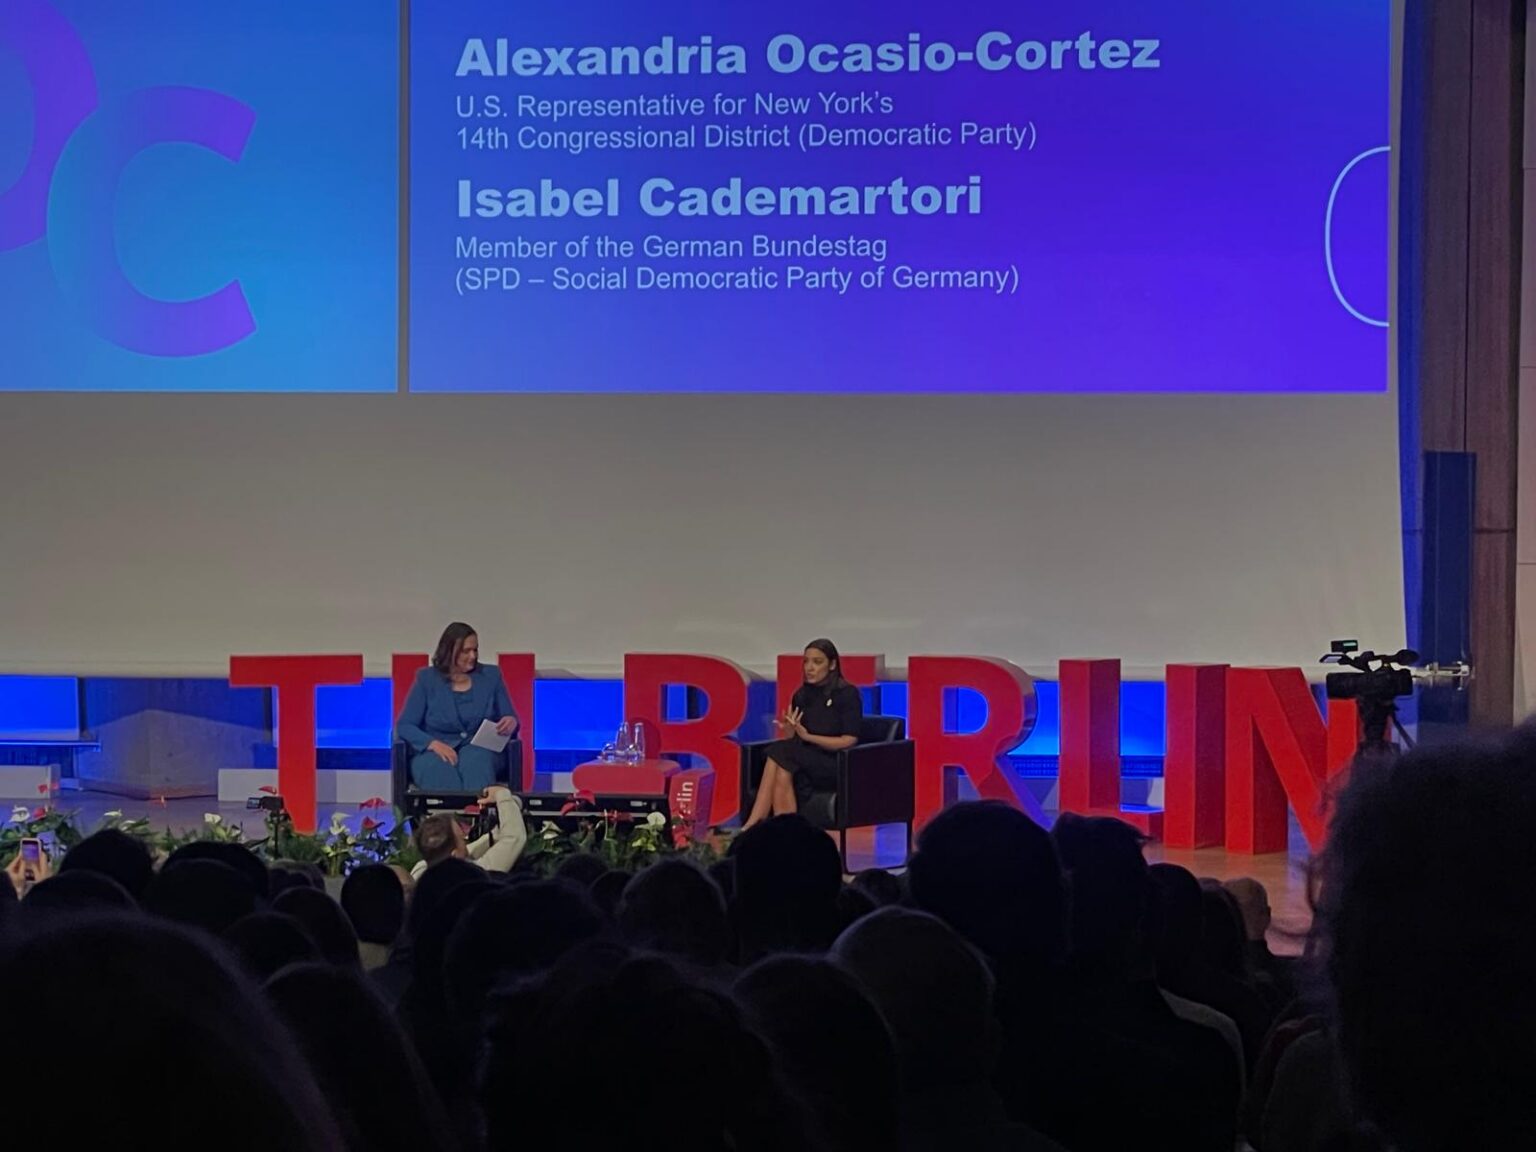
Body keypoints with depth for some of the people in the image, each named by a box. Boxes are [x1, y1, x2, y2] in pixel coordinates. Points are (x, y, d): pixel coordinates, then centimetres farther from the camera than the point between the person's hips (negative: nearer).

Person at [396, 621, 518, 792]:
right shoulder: (427, 679, 8)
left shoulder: (490, 676, 13)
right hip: (433, 752, -1)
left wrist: (511, 722, -13)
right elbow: (404, 725, 2)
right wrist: (433, 743, -18)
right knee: (441, 768, -38)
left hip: (478, 748, 1)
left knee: (476, 760, -37)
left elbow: (509, 717, 14)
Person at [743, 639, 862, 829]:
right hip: (805, 764, 5)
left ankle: (754, 824, -26)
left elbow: (849, 742, -11)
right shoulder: (802, 695, 11)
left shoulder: (847, 694, -5)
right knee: (784, 773, -30)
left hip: (836, 766, -5)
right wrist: (789, 731, -13)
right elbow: (792, 740, 12)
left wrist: (807, 736, -20)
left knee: (779, 752, -27)